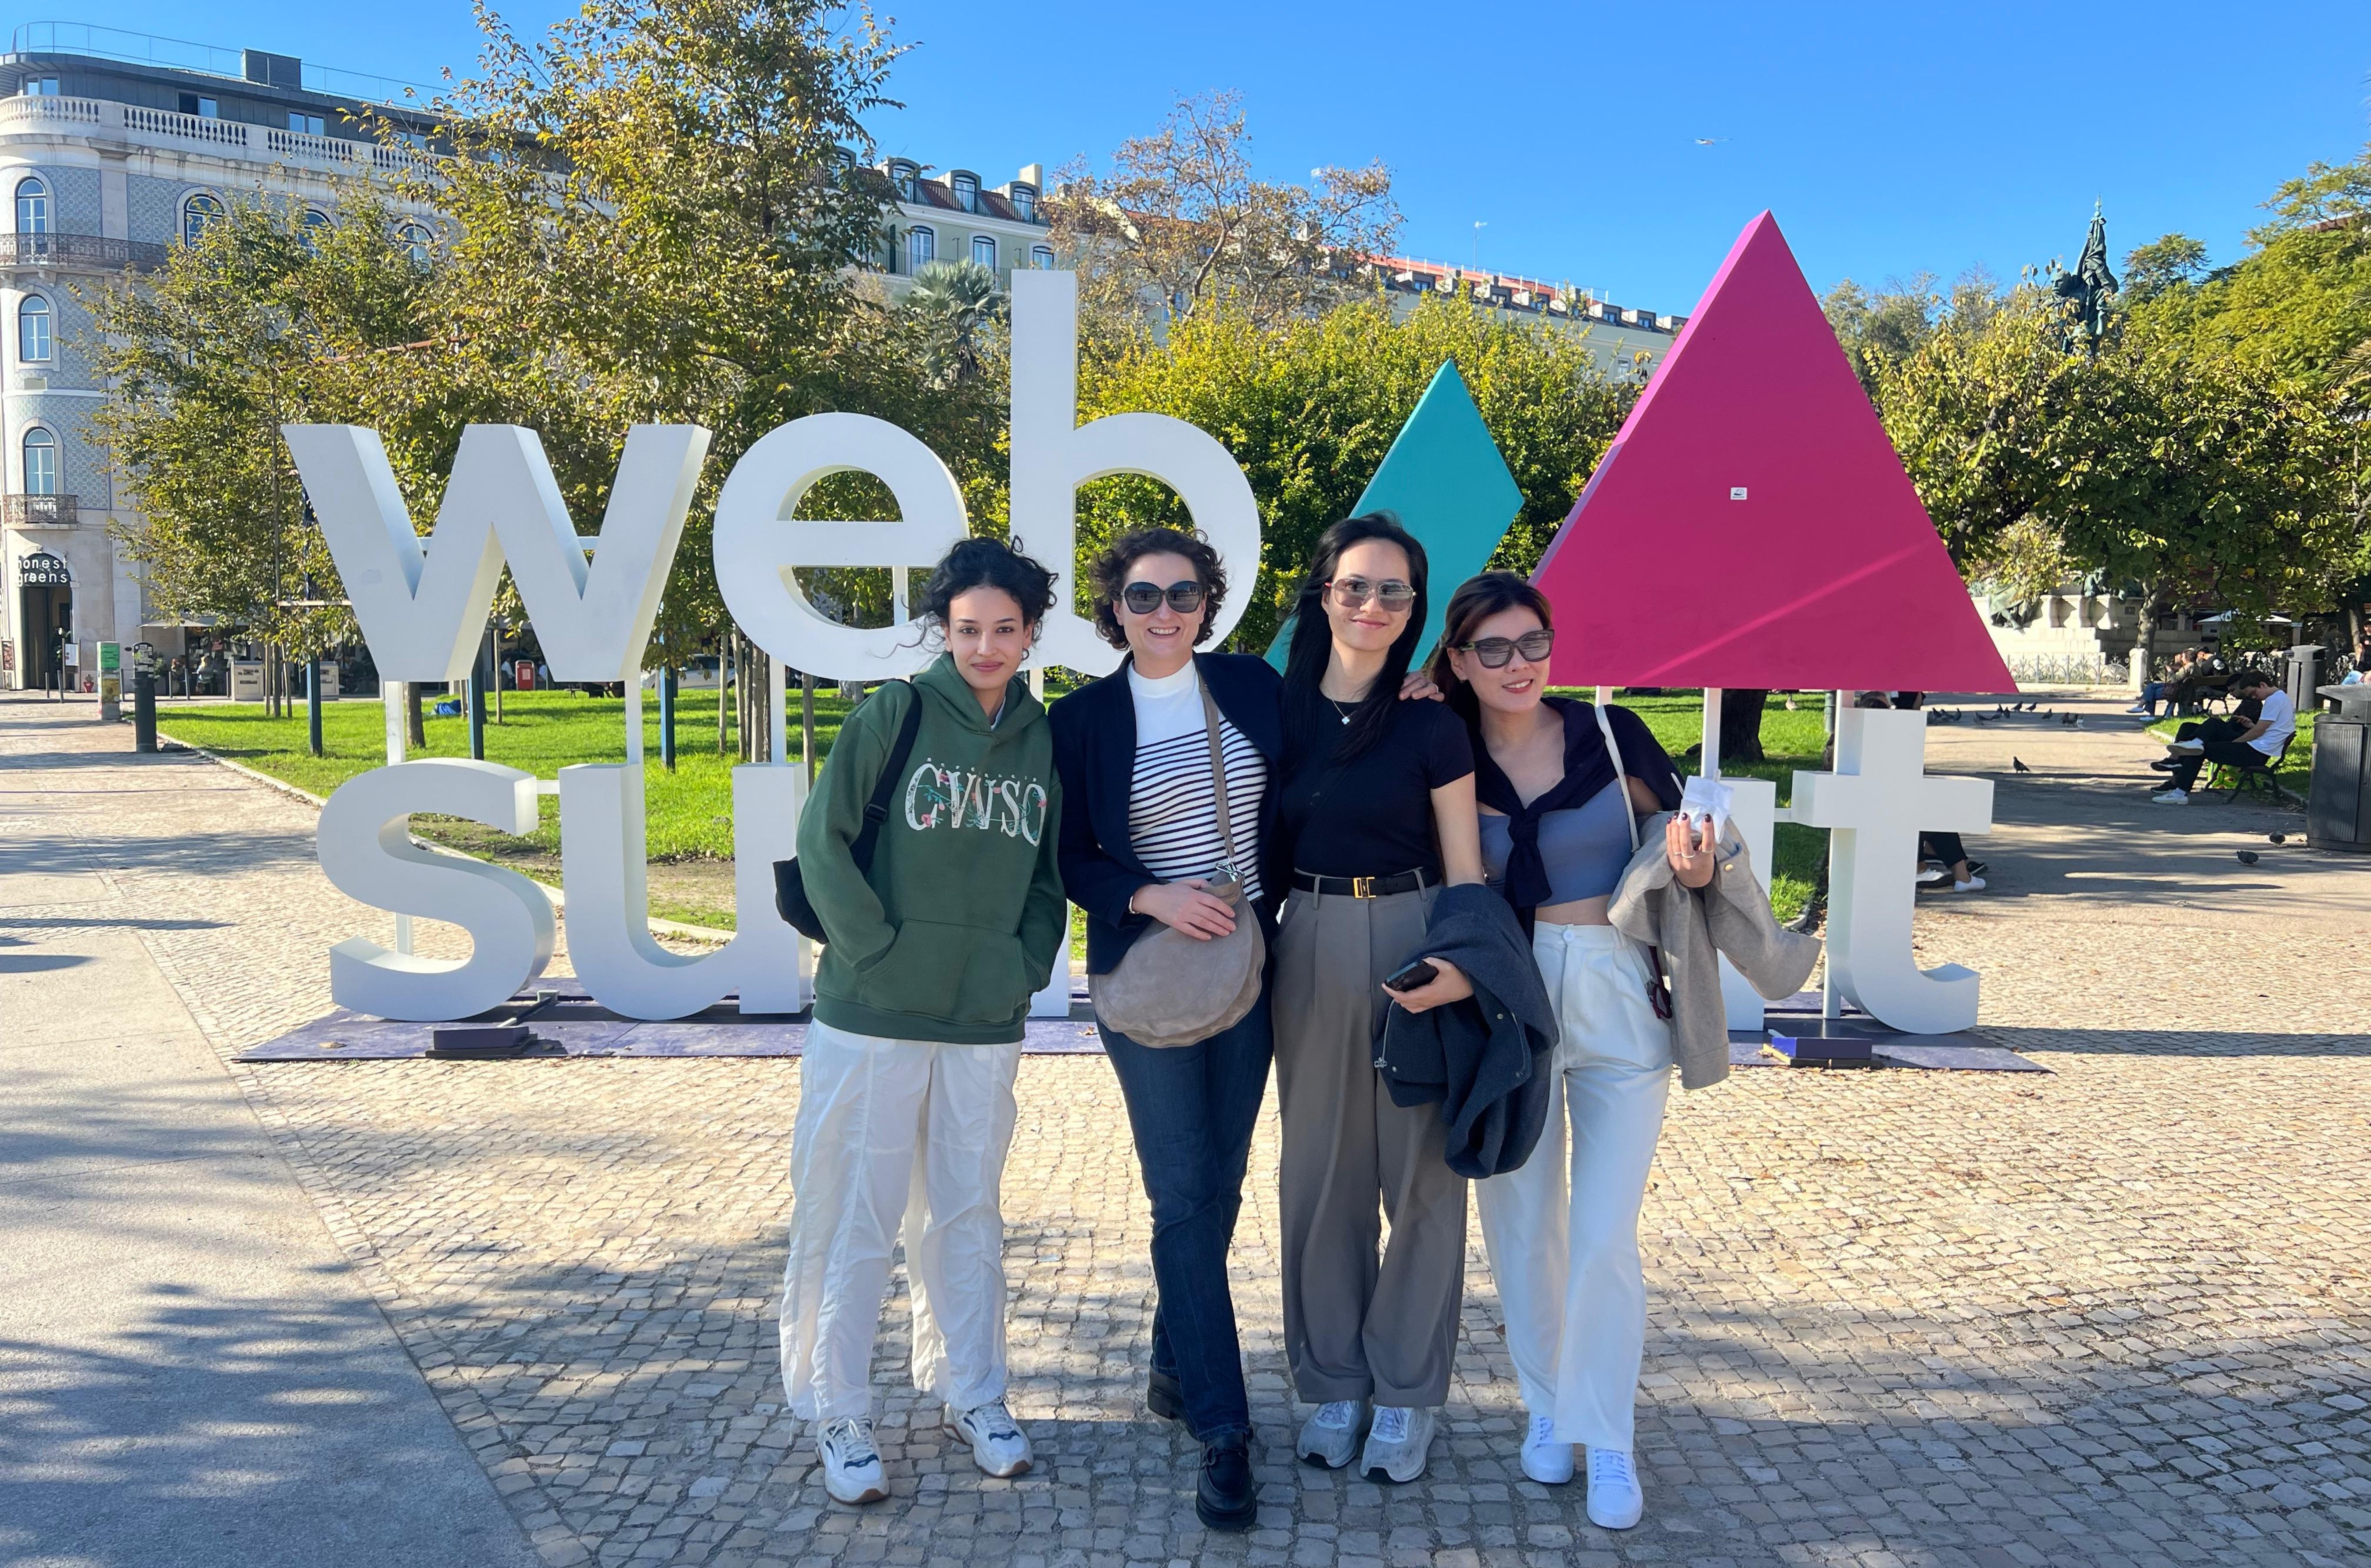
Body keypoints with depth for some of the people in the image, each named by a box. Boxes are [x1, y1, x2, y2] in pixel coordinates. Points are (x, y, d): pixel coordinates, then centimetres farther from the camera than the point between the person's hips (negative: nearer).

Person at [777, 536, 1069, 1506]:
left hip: (985, 1025, 4)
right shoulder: (895, 714, -6)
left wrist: (1027, 964, 1)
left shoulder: (1046, 739, 6)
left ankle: (970, 1393, 31)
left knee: (967, 1214, 15)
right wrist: (876, 949, -12)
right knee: (849, 1219, 5)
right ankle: (837, 1414, 20)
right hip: (870, 1017, -3)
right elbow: (824, 840, -8)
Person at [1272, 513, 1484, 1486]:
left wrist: (1466, 961, -20)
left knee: (1421, 1170, 5)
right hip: (1311, 948, 3)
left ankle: (1407, 1394, 21)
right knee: (1322, 1170, 10)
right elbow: (1263, 842, 11)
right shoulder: (1280, 707, 4)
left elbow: (1464, 865, -3)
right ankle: (1333, 1381, 26)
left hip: (1414, 945, -2)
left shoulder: (1429, 721, -4)